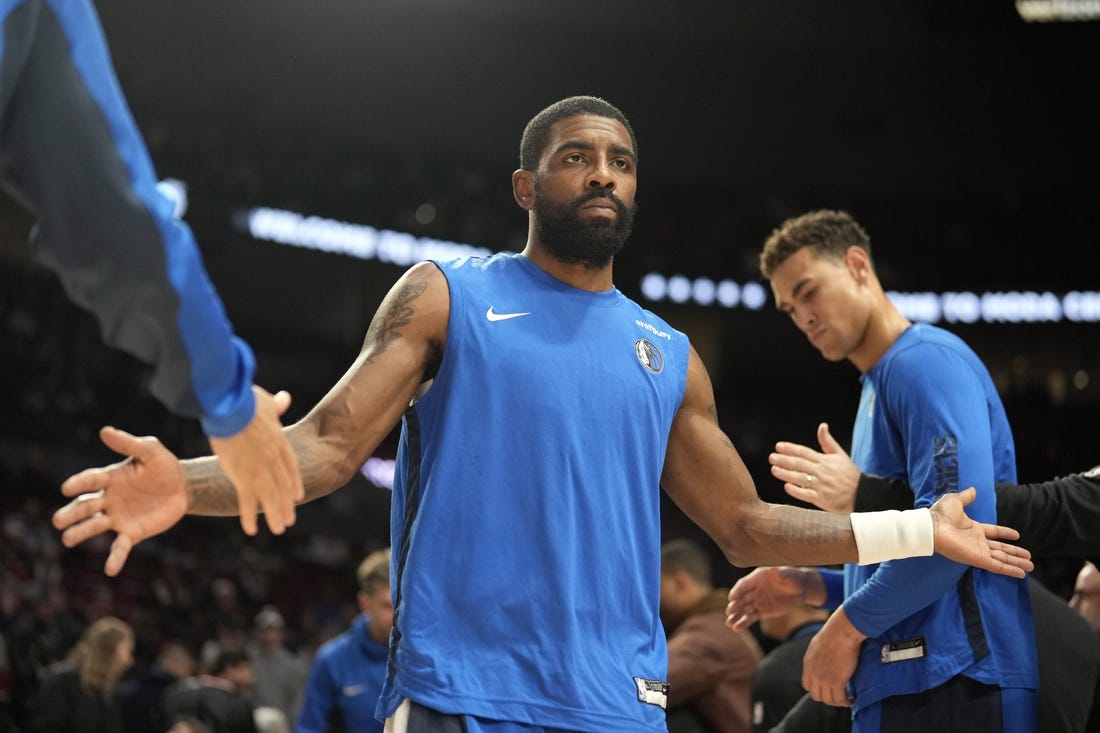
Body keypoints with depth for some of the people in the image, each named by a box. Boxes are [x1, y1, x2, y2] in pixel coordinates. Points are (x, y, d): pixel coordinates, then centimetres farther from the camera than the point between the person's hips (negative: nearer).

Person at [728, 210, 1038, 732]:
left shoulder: (925, 361, -8)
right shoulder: (878, 389, 22)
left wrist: (847, 625, -14)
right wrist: (811, 587, 13)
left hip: (951, 685, -9)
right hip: (898, 688, 9)